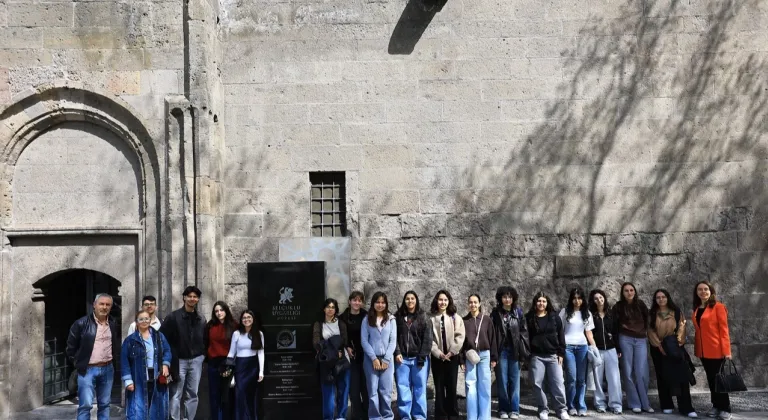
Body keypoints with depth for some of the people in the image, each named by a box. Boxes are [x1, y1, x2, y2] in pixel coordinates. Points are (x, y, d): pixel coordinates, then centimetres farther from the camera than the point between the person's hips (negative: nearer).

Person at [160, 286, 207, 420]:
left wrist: (202, 354, 6)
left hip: (196, 360, 4)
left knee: (192, 394, 8)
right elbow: (162, 337, -8)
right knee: (176, 395, -2)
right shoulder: (174, 316, -6)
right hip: (179, 360, -4)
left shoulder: (201, 319, 9)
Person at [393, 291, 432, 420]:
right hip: (402, 358, 1)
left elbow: (427, 338, -2)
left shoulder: (423, 317, 3)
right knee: (403, 387, 0)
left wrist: (422, 356, -10)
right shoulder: (398, 317, 7)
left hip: (419, 357, -1)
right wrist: (397, 353, -9)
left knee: (419, 387, 2)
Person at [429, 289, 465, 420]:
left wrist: (451, 352, -10)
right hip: (437, 357, 0)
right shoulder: (430, 318, 0)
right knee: (439, 387, 3)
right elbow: (428, 338, -4)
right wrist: (439, 353, -11)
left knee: (451, 387, 4)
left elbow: (460, 337, -3)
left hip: (452, 357, 1)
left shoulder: (456, 318, 3)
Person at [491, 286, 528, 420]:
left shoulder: (518, 312, 4)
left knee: (514, 381, 4)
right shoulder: (495, 313, 2)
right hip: (501, 351, -1)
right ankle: (503, 409, 12)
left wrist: (523, 352, -4)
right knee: (502, 381, 4)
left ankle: (514, 409, 11)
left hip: (514, 350, 1)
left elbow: (523, 332, 3)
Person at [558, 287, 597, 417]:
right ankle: (571, 406, 3)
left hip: (582, 347, 3)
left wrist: (594, 346, 2)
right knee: (571, 378, -7)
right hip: (568, 346, -3)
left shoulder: (587, 313, 12)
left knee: (581, 378, 1)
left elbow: (588, 332, 12)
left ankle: (581, 406, 7)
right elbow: (559, 330, 3)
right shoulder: (565, 311, 3)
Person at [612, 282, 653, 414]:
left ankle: (645, 403, 5)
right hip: (625, 340, -1)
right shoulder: (618, 307, 1)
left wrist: (645, 331, 8)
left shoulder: (640, 304, 4)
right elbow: (615, 325, 2)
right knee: (628, 372, -1)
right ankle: (635, 404, 4)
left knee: (641, 373, -5)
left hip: (641, 340, 1)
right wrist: (616, 345, -1)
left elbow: (647, 319, 15)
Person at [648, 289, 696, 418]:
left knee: (681, 376, -9)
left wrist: (677, 341, -12)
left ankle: (686, 408, -10)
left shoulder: (676, 312, 5)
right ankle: (667, 406, 13)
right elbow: (651, 331, 1)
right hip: (658, 349, 1)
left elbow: (681, 327, 1)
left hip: (676, 348, -1)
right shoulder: (652, 314, 6)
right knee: (663, 377, 4)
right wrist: (659, 345, -10)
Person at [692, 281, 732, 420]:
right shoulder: (696, 309, 12)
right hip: (703, 351, 6)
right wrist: (696, 348, 7)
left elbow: (724, 329, -11)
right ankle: (716, 406, 20)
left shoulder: (718, 307, -7)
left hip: (717, 350, -6)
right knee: (711, 379, 11)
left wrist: (726, 351, -15)